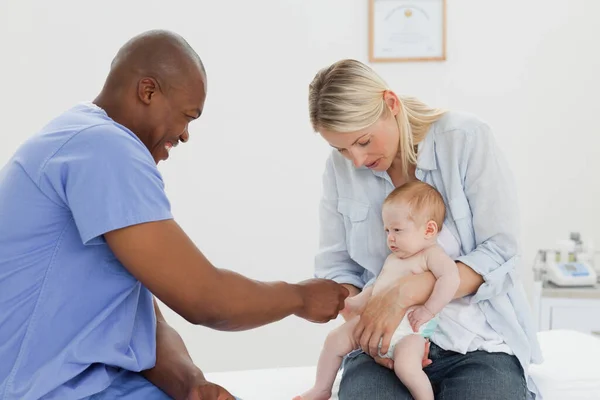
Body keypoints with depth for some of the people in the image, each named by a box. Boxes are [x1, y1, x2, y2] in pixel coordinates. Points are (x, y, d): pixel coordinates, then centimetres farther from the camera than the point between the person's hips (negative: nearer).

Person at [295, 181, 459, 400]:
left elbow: (450, 279, -21)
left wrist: (428, 310, -25)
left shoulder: (432, 254, -5)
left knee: (406, 367, -33)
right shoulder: (392, 258, 23)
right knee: (335, 340, 5)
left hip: (409, 331, -8)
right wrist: (353, 303, 20)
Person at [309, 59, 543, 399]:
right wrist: (364, 324, -16)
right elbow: (335, 266, 5)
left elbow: (499, 253, -12)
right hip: (386, 340, 2)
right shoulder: (341, 167, 2)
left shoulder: (467, 138, -9)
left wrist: (403, 293, -22)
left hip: (479, 338, -1)